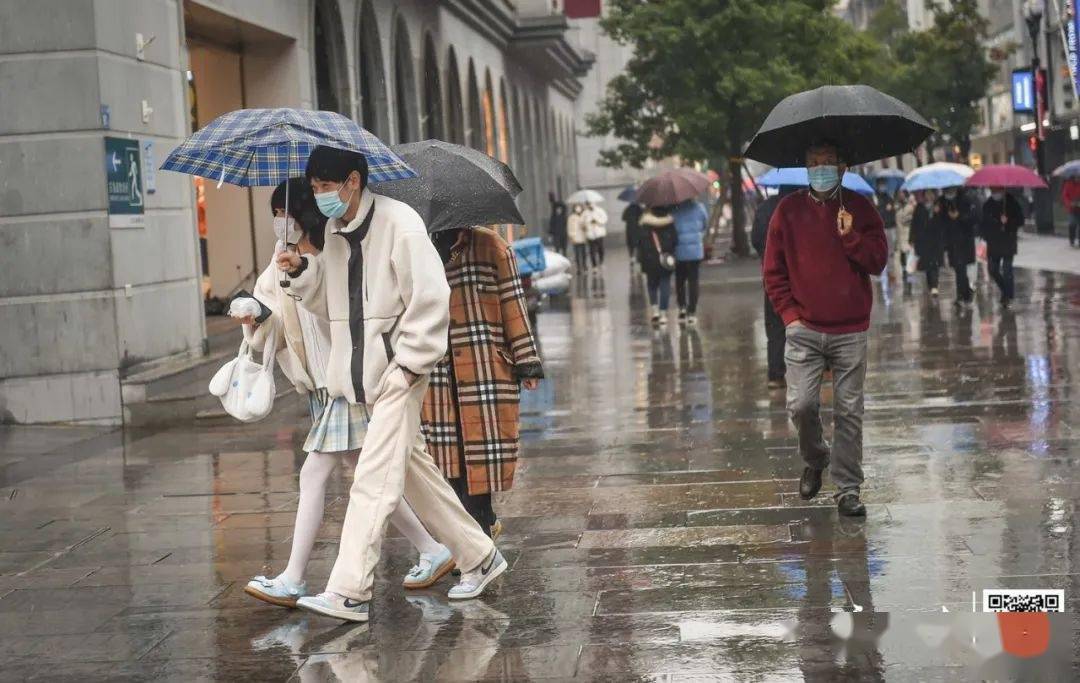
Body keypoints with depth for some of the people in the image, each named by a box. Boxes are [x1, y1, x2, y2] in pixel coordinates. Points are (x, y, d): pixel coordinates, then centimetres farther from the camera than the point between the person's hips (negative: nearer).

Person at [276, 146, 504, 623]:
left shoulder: (399, 223, -14)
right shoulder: (334, 232, 10)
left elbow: (430, 298, -15)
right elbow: (330, 302, 19)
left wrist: (409, 363, -17)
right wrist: (302, 272, 1)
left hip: (399, 372, -8)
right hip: (364, 375, 8)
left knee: (373, 480, -12)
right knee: (414, 472, 15)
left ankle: (348, 592, -12)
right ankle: (479, 557, 28)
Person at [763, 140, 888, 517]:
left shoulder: (859, 209, 5)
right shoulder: (789, 210, 5)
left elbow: (878, 261, 0)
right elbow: (774, 270, 7)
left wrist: (849, 236, -14)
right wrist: (789, 313, -2)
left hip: (851, 332, 0)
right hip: (804, 330, 0)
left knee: (849, 411, 1)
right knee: (801, 404, -9)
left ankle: (848, 490, 9)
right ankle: (814, 461, 21)